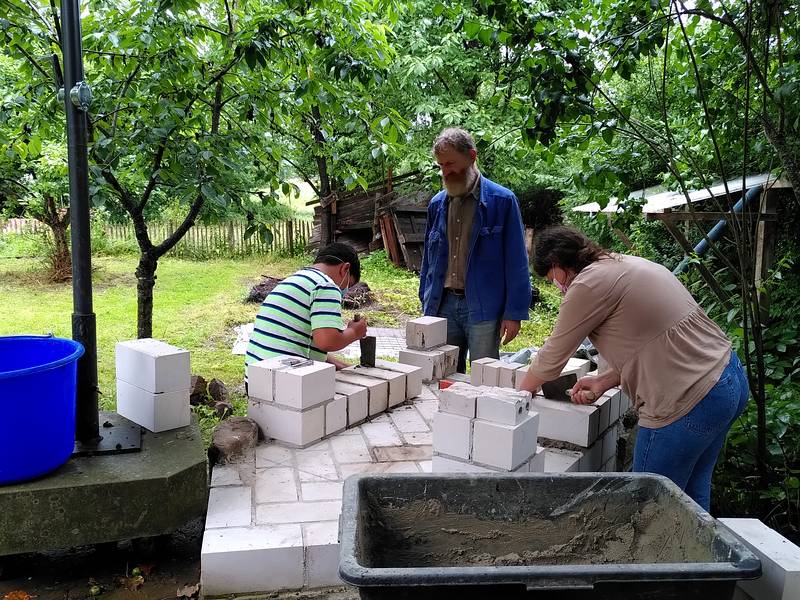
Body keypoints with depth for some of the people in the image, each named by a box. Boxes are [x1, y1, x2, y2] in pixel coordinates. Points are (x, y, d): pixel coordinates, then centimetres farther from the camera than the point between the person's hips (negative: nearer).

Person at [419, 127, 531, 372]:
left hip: (483, 308, -4)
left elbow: (516, 262, -6)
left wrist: (514, 313, -10)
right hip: (442, 306, 5)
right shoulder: (437, 203, 10)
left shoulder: (502, 201, -4)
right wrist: (426, 304, 13)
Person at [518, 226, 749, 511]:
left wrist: (521, 393, 14)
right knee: (693, 495, 23)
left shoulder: (590, 283, -13)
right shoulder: (625, 264, 15)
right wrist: (603, 382, 11)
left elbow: (552, 356, -3)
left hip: (690, 401, -10)